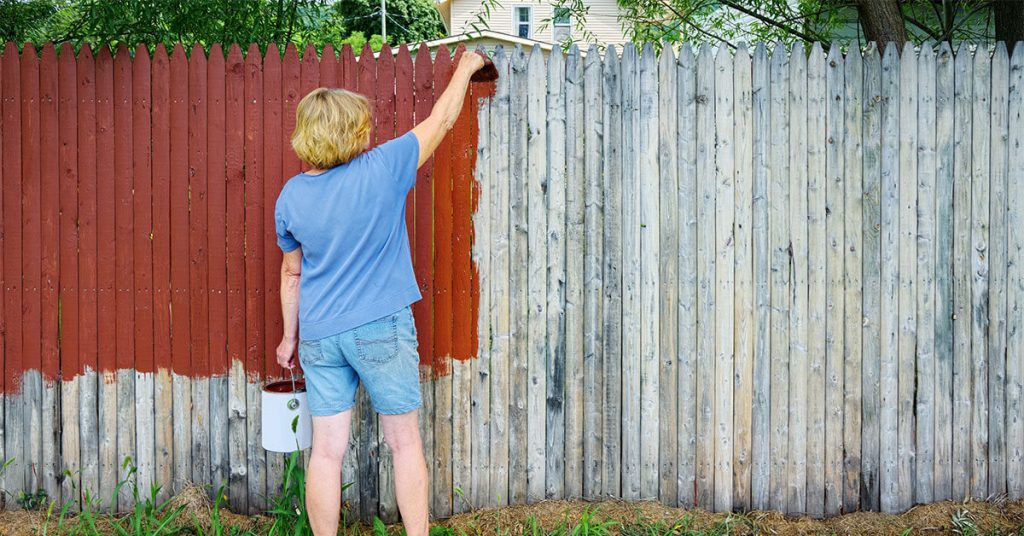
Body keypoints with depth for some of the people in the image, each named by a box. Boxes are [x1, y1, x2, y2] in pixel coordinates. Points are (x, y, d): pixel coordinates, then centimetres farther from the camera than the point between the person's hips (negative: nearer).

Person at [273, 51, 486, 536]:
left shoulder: (291, 196, 1)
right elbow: (441, 120, 1)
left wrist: (290, 334, 25)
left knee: (326, 451, 6)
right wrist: (466, 66, 17)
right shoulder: (382, 170, -12)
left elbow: (291, 272, 12)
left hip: (320, 337, 4)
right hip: (382, 331, -3)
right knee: (405, 444, 9)